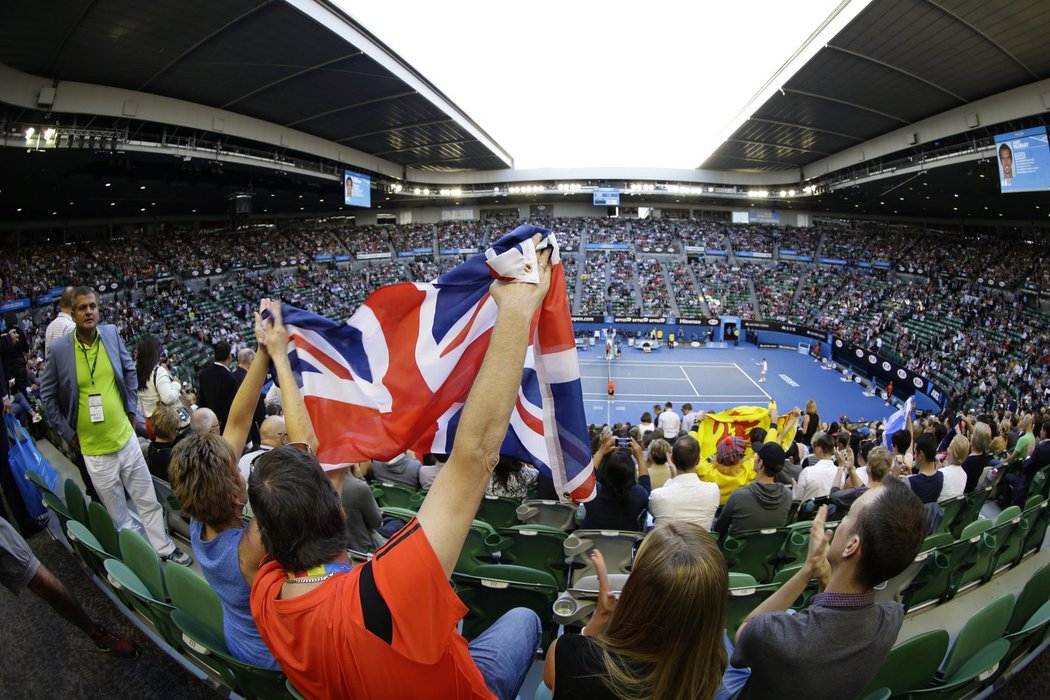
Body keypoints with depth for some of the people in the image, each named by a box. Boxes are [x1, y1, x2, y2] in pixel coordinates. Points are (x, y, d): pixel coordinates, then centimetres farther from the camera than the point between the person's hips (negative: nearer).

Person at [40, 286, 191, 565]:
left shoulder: (111, 333, -4)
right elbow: (47, 395, 1)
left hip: (125, 437, 3)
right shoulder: (59, 348, -11)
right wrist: (67, 434, 0)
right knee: (118, 514, 11)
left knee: (148, 501, 13)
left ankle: (165, 549, 27)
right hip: (94, 449, -2)